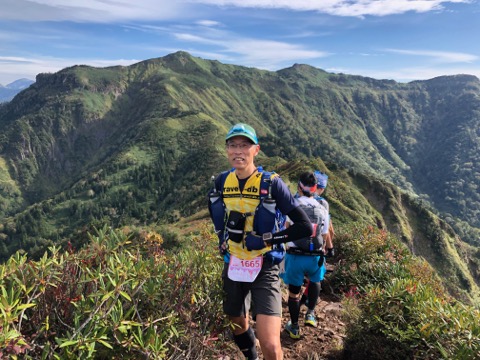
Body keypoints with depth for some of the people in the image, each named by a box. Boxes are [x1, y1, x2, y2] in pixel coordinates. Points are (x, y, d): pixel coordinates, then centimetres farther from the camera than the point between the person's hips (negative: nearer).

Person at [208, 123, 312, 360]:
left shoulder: (272, 183, -17)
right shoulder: (222, 182, -3)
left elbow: (305, 227, -19)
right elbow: (213, 207, 21)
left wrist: (266, 239, -21)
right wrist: (221, 235, 8)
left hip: (264, 269, -4)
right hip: (233, 266, 5)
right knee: (239, 327, 23)